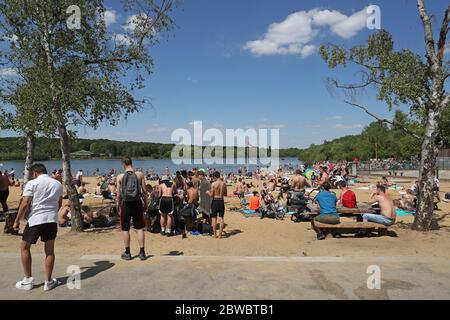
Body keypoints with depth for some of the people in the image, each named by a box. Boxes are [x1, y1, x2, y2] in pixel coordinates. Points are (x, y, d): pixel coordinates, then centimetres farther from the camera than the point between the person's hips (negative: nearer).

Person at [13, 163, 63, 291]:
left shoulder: (32, 183, -5)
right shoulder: (58, 184, 10)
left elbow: (25, 204, -10)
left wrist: (17, 221, -1)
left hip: (35, 220, -4)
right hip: (52, 220, 4)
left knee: (24, 247, 16)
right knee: (49, 250, 10)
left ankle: (28, 280, 19)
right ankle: (48, 282, 15)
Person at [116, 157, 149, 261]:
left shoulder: (120, 177, -3)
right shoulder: (140, 175, -3)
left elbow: (119, 194, -1)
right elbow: (144, 191, -3)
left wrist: (119, 205, 13)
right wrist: (146, 203, 7)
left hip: (126, 204, 0)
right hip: (137, 203, 0)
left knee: (125, 229, 12)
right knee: (140, 228, 8)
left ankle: (127, 253, 20)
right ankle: (142, 252, 11)